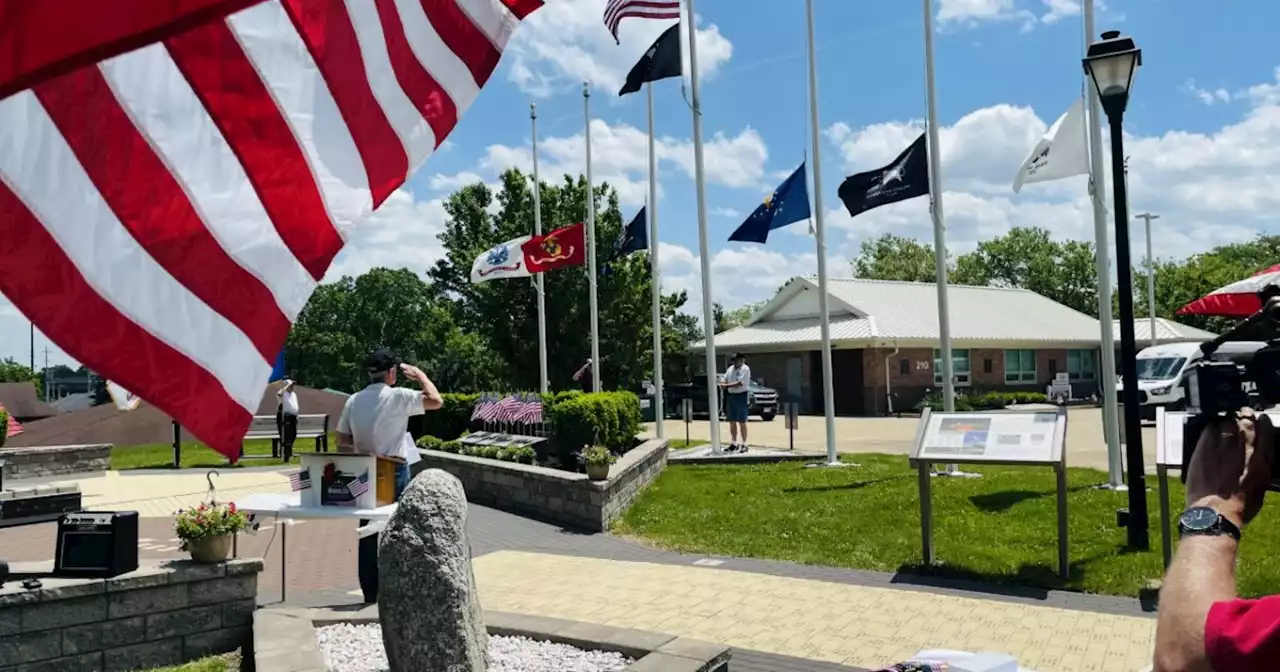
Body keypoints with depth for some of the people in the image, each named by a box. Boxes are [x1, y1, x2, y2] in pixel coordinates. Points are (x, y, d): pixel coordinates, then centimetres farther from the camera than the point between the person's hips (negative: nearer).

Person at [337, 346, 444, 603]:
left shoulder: (353, 401, 5)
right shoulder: (399, 397, -11)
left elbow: (342, 443, 6)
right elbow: (436, 401, -8)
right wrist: (420, 375, 3)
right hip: (394, 474, -5)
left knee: (368, 535, 10)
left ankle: (370, 594, 15)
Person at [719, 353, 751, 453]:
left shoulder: (745, 369, -8)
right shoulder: (730, 369, 13)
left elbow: (740, 383, -17)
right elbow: (724, 381, 14)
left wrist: (727, 385, -17)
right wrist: (723, 384, -10)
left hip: (741, 396, -7)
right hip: (730, 396, 7)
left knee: (742, 422, -3)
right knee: (732, 422, 10)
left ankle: (744, 444, 4)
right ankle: (733, 444, 19)